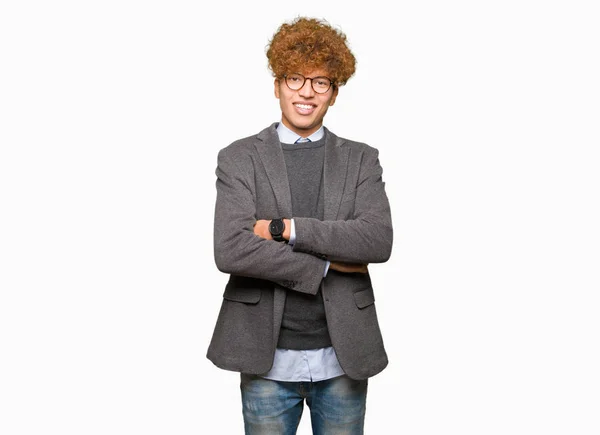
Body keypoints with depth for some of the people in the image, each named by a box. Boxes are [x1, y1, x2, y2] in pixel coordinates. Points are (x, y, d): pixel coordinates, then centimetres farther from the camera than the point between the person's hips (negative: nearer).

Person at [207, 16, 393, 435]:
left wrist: (286, 227, -17)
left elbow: (379, 241, -11)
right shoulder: (239, 158, 0)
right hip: (268, 360, -1)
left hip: (344, 358, 2)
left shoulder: (362, 160, 4)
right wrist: (326, 264, -12)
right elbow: (231, 251, -14)